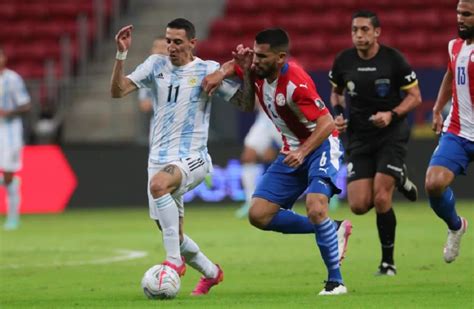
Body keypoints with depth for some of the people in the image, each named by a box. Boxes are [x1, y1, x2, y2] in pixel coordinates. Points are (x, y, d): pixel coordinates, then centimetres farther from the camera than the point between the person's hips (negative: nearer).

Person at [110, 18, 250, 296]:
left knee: (158, 184, -38)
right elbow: (118, 91, 1)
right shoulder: (157, 65, 7)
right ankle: (211, 272, 38)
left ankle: (174, 262, -30)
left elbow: (245, 101, -1)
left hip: (192, 158, -5)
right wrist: (121, 54, -10)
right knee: (173, 234, 9)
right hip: (159, 158, 5)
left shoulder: (207, 70, -1)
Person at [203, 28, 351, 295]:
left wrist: (302, 152, -40)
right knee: (259, 216, -1)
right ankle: (332, 230, 11)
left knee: (316, 209, -30)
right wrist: (221, 74, -7)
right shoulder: (256, 70, -7)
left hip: (320, 145, -8)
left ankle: (336, 281, -16)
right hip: (291, 151, 8)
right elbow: (233, 65, 16)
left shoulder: (296, 83, -28)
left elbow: (327, 123, -29)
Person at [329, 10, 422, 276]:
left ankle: (388, 261, 2)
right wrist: (338, 113, -2)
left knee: (381, 199, -16)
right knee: (359, 205, -7)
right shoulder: (343, 61, -1)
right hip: (359, 139, 4)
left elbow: (415, 96, -4)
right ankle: (398, 179, 24)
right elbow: (336, 92, 18)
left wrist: (392, 115, -20)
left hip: (392, 135, -4)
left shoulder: (394, 59, -11)